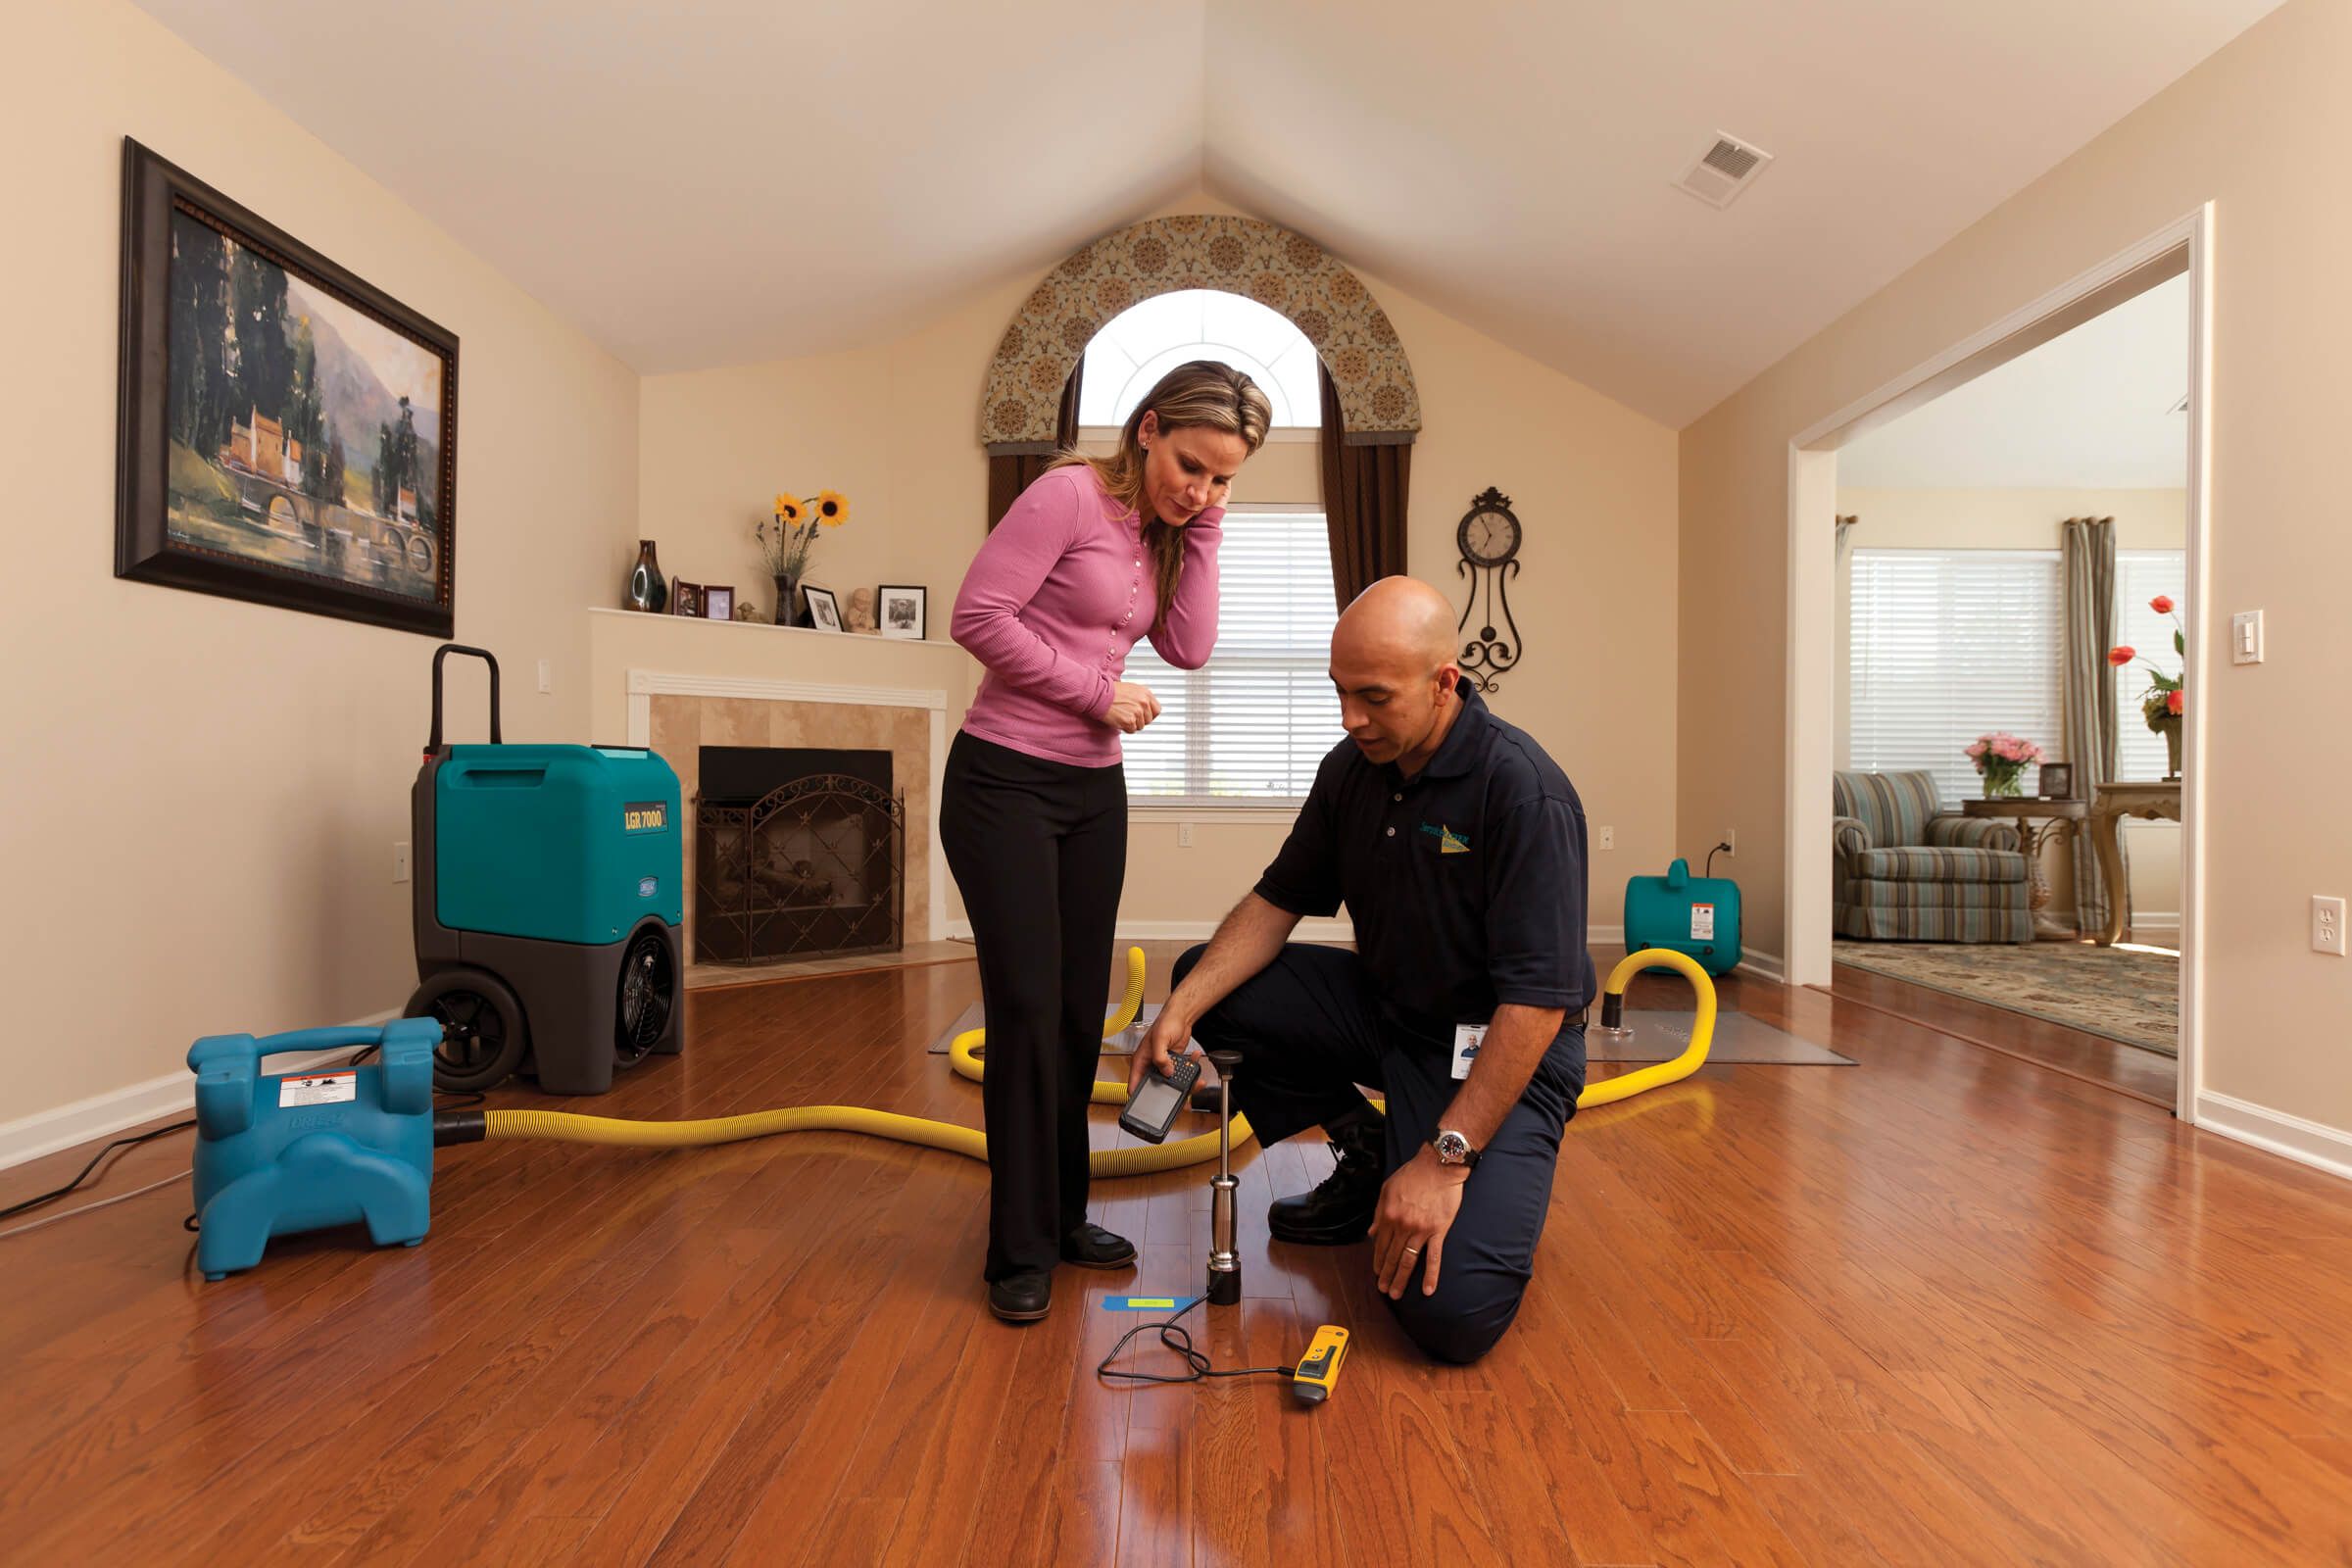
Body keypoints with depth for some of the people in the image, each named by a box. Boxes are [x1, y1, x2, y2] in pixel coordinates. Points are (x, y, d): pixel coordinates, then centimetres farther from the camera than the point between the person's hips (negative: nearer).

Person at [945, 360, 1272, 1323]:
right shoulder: (1071, 494, -10)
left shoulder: (1166, 533, 12)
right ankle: (1021, 1252, 8)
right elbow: (978, 615, -17)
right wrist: (1097, 689, -13)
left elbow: (1189, 650, 2)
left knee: (1079, 1010, 9)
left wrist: (1203, 532, -1)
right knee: (1028, 1006, -6)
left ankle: (1062, 1216, 25)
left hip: (1094, 790, 7)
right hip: (1005, 781, -7)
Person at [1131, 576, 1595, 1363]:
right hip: (1384, 1005, 7)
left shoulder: (1524, 790, -25)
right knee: (1211, 987, -5)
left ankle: (1504, 1180, 12)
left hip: (1496, 1048, -7)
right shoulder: (1352, 767, -3)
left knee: (1451, 1312, -23)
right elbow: (1277, 901, 3)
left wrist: (1445, 1159, -27)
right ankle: (1367, 1151, 10)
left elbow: (1538, 1002, -26)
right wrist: (1180, 1011, -12)